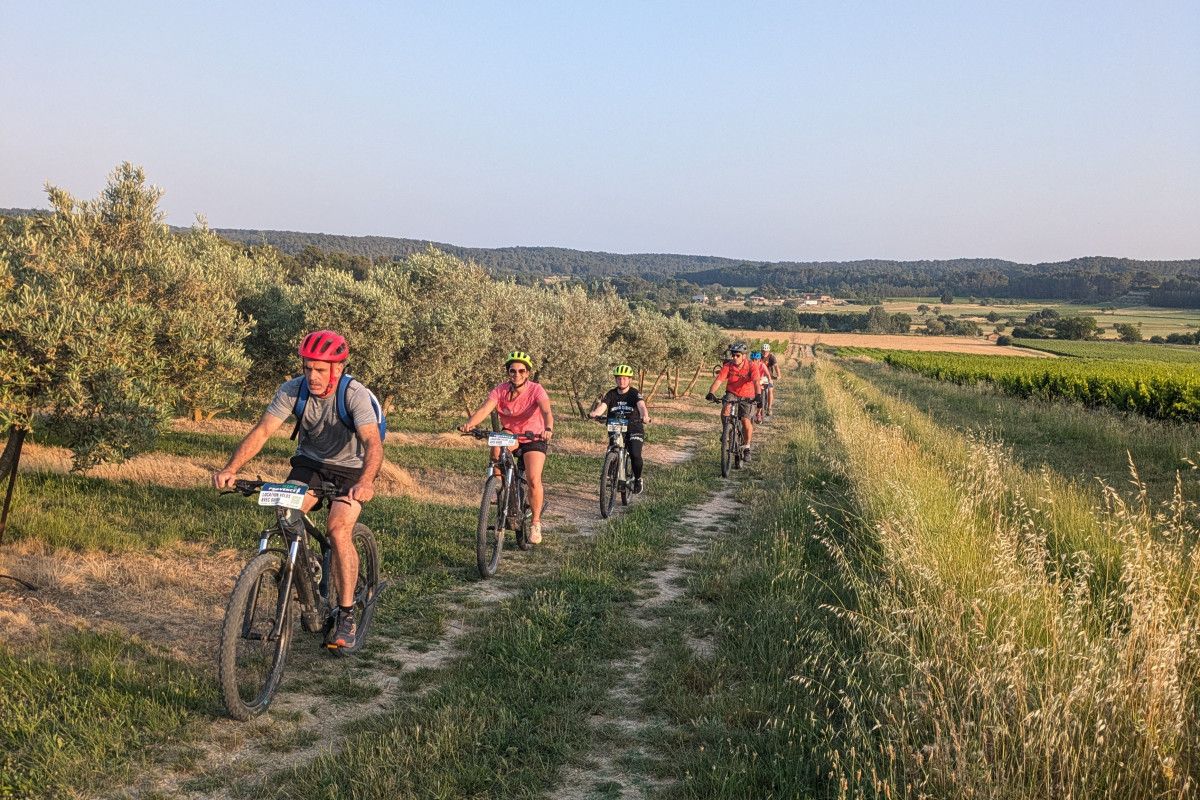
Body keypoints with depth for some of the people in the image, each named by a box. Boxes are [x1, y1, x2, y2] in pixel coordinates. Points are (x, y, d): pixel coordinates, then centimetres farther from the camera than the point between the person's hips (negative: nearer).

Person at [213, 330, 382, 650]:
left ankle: (346, 616, -12)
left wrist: (366, 480, -59)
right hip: (309, 462, 3)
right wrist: (231, 469, -39)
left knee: (338, 529, -24)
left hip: (349, 468, -3)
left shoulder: (356, 395, -26)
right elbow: (262, 430, -23)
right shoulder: (292, 390, -17)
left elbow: (373, 442, -39)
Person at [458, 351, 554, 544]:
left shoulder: (536, 390, -19)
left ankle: (535, 522, 6)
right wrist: (469, 424, -48)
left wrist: (548, 429, -57)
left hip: (533, 439, -2)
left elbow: (546, 412, -35)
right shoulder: (500, 390, -13)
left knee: (533, 481, -17)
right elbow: (484, 409, -27)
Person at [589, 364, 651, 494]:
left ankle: (638, 479, 3)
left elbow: (641, 405, -25)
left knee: (635, 455, -23)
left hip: (634, 430, -3)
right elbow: (602, 406, -15)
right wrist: (595, 413, -38)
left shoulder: (635, 394, -5)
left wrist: (645, 416, -47)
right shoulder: (611, 394, 2)